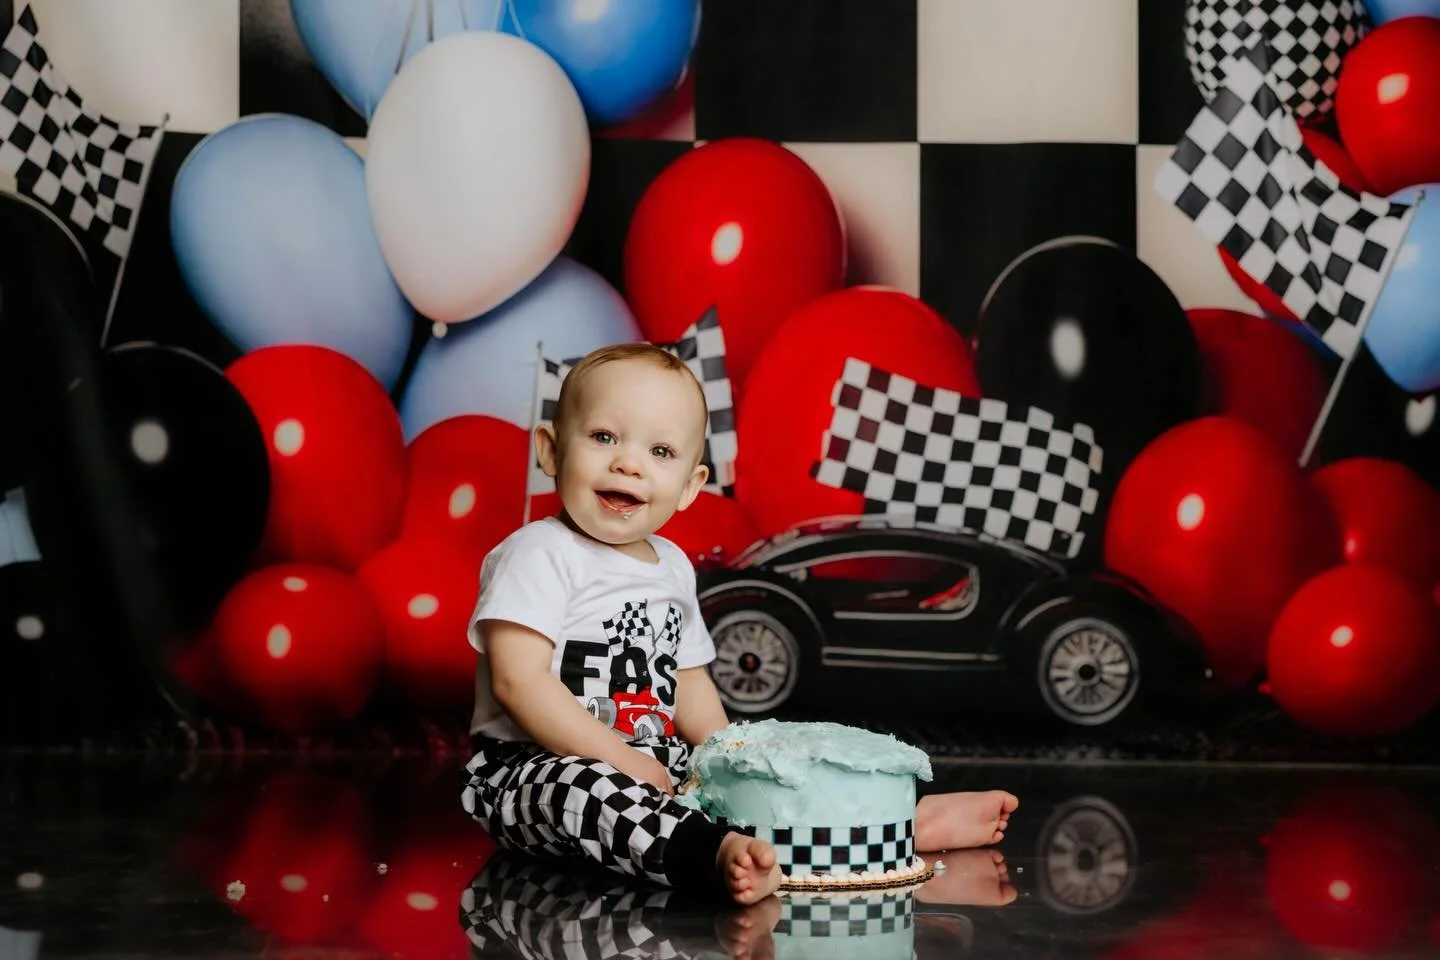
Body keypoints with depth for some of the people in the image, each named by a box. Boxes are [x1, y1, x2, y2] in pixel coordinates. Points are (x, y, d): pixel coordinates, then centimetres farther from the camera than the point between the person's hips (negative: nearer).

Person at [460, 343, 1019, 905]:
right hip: (532, 768, -9)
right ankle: (718, 853, -61)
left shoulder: (672, 567, 14)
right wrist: (622, 760, -22)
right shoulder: (538, 555, -11)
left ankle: (903, 818, -2)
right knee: (579, 788, -38)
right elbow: (519, 682, -20)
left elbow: (687, 683, 22)